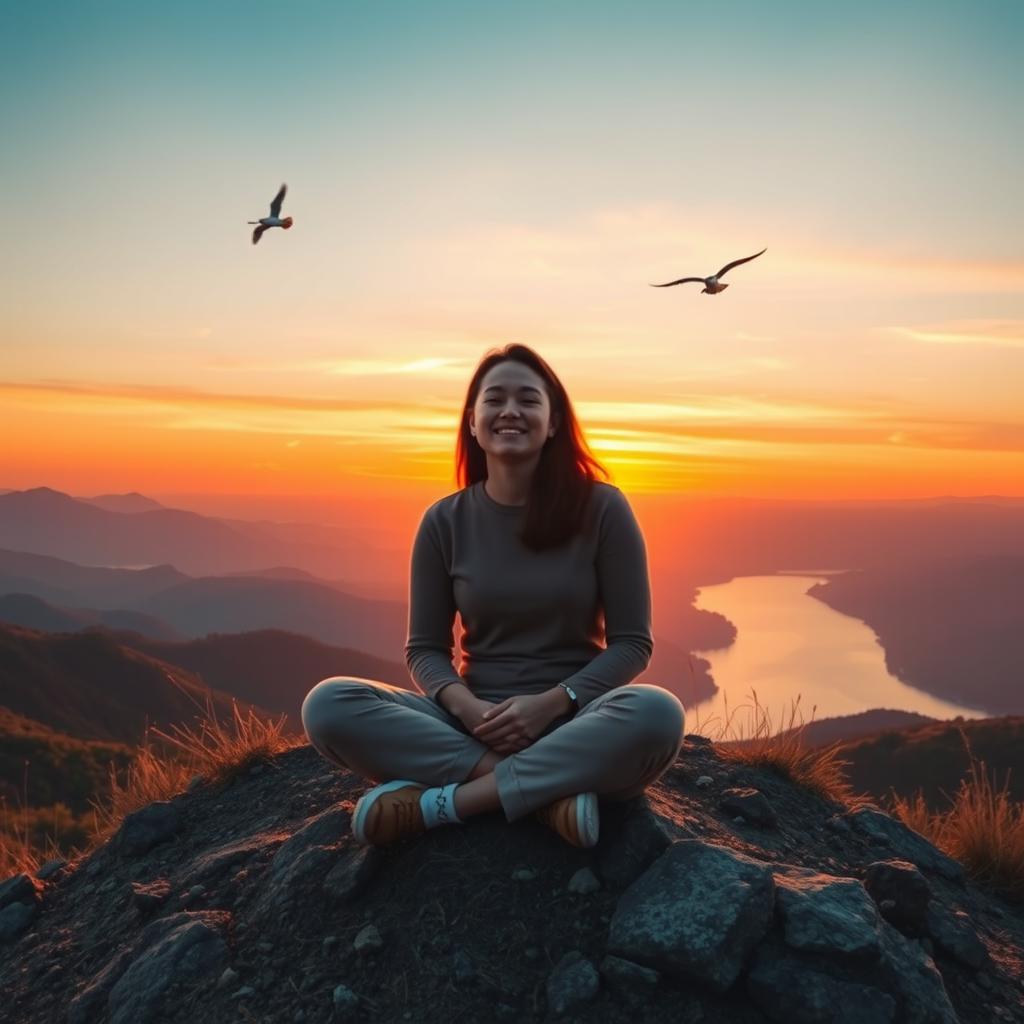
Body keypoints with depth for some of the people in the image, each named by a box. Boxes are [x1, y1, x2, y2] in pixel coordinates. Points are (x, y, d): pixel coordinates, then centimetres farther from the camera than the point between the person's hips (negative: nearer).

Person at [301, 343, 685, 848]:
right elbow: (424, 648, 4)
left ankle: (443, 801, -26)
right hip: (475, 721, 2)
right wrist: (465, 706, -18)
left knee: (657, 715, -35)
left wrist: (551, 703, -19)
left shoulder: (601, 508, -4)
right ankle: (552, 788, -25)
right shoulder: (445, 521, 1)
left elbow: (632, 642, -3)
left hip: (573, 718, -1)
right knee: (328, 706, -22)